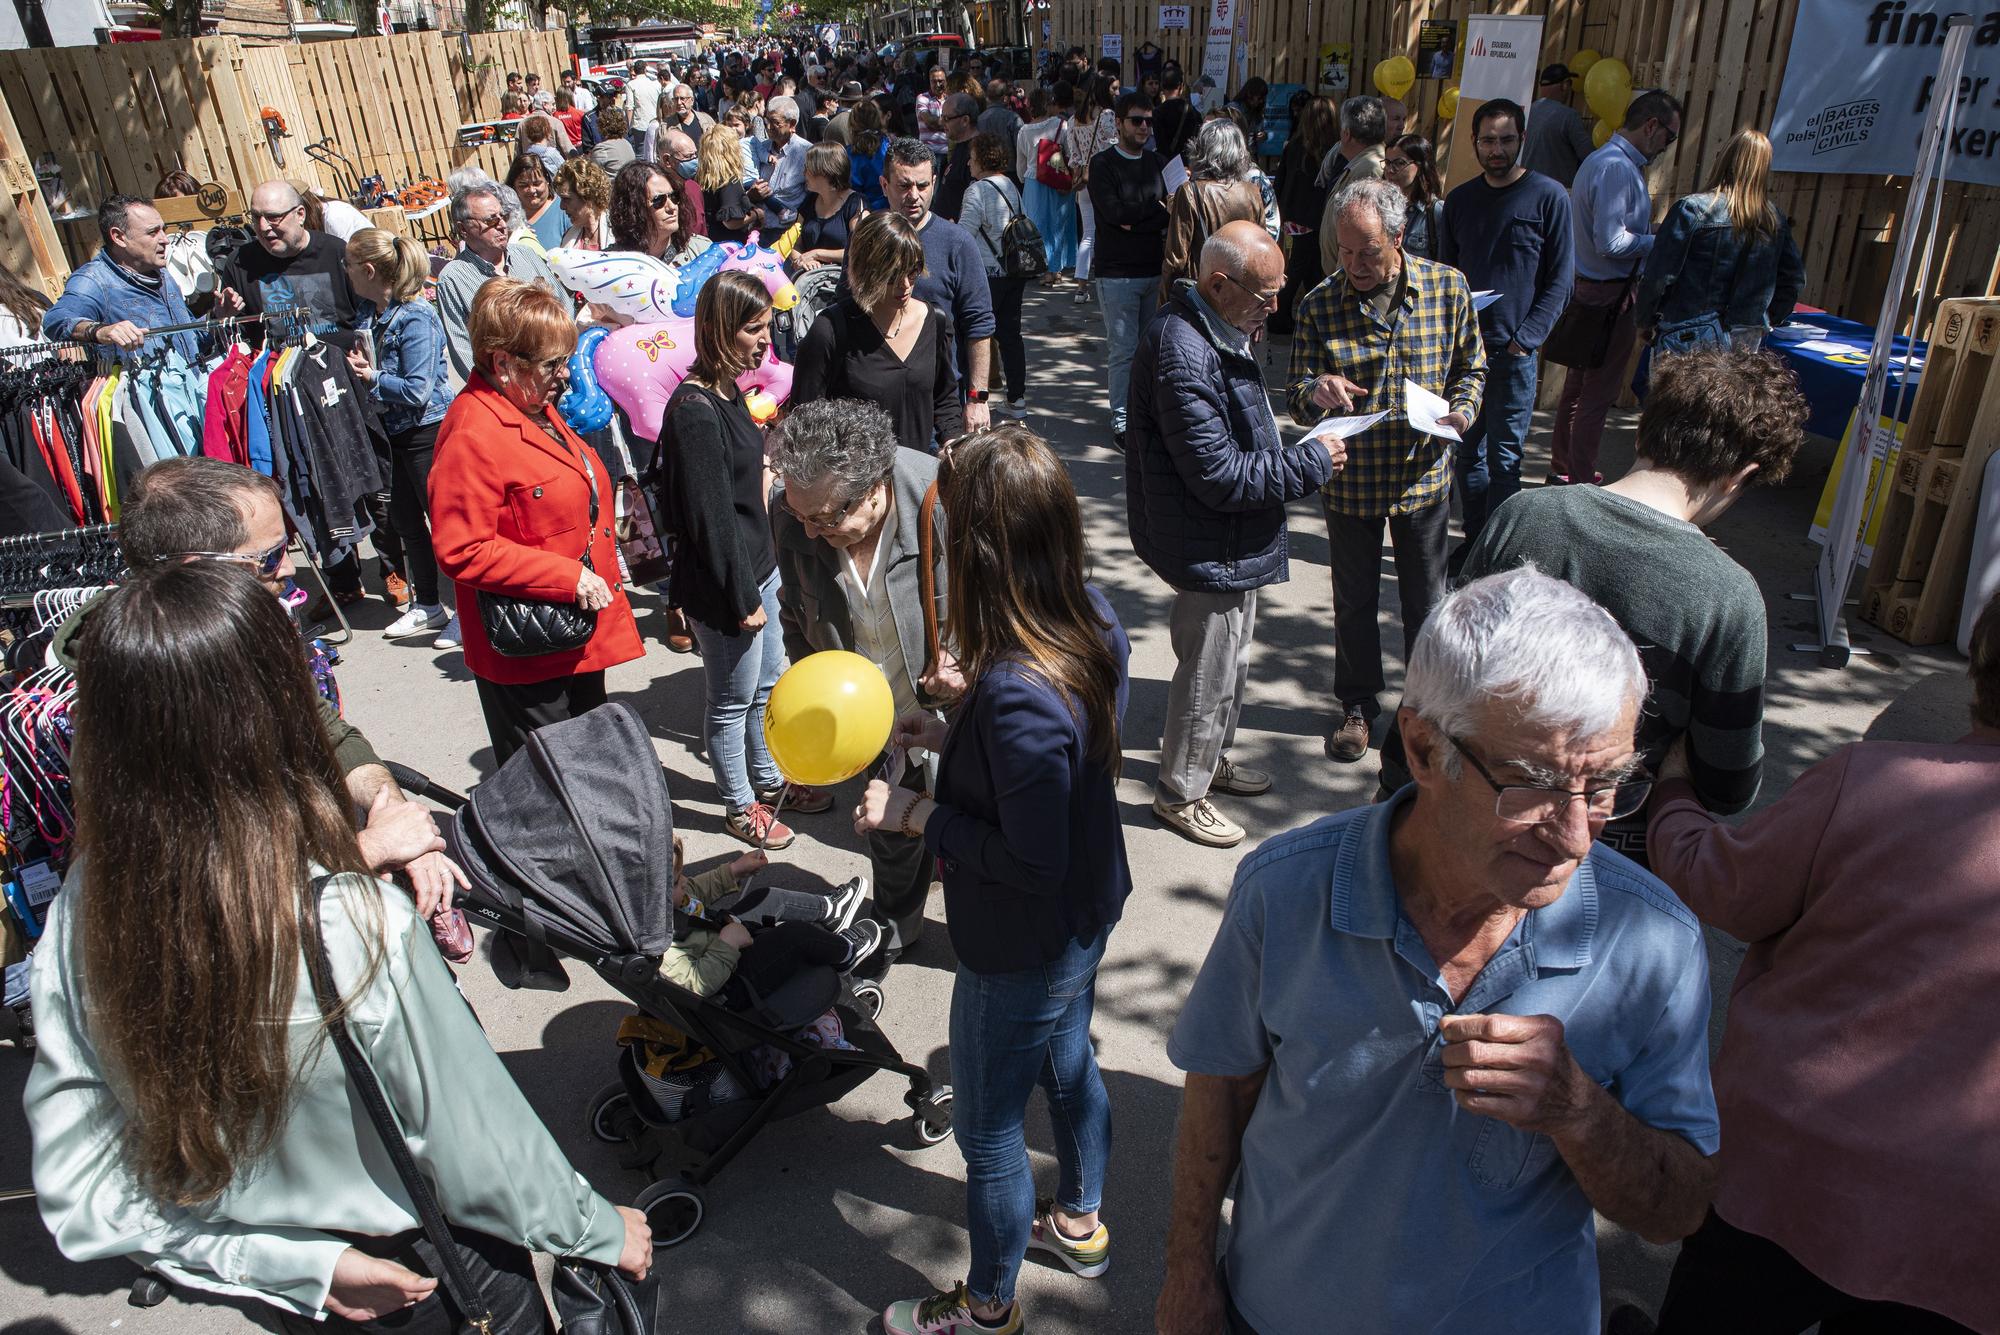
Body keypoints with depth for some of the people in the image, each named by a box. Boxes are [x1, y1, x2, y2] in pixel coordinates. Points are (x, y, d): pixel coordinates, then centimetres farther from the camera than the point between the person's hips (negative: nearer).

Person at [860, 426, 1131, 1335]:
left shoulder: (1016, 695, -38)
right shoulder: (1094, 619, -11)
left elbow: (1030, 865, -30)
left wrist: (916, 816, -20)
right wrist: (955, 738, 1)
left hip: (1023, 953, -8)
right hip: (1090, 915, 9)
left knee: (988, 1132, 16)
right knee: (1068, 1066, 31)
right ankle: (1079, 1221, 58)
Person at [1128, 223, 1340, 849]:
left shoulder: (1218, 332, 6)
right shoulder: (1184, 355, -28)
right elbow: (1219, 475, -28)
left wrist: (1289, 454, 8)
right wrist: (1310, 462, -19)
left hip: (1233, 545, 10)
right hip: (1211, 551, -10)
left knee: (1231, 661, 25)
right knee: (1209, 674, 6)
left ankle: (1210, 758, 45)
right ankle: (1181, 793, 25)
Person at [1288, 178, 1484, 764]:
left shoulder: (1448, 288, -7)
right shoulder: (1319, 306, -10)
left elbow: (1471, 368, 5)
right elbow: (1297, 399, -6)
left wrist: (1459, 411, -15)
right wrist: (1317, 391, -30)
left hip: (1424, 477, 1)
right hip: (1350, 481, 0)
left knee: (1425, 600, 16)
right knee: (1355, 601, 15)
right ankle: (1357, 704, 36)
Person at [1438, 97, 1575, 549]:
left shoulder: (1549, 197, -3)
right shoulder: (1459, 200, 9)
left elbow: (1561, 281, -4)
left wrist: (1525, 339, -13)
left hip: (1514, 354, -4)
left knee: (1504, 458, 0)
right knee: (1466, 453, 11)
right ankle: (1474, 542, 23)